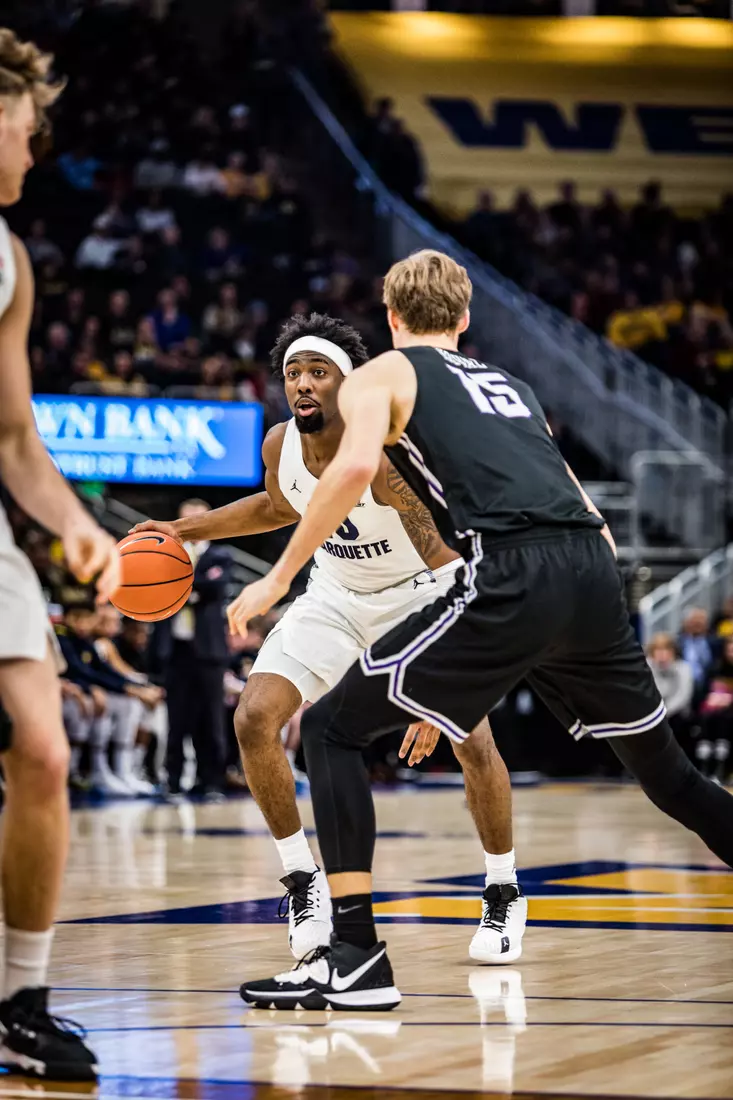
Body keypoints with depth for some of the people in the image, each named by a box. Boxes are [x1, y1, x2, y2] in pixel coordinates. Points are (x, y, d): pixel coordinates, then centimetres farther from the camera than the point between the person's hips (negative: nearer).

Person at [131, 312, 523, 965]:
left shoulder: (385, 454, -33)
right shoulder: (281, 447, -14)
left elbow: (451, 569, -34)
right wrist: (185, 531, 3)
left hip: (423, 589, -5)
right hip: (339, 594, 5)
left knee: (473, 740, -17)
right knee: (255, 718, -13)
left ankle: (504, 895, 8)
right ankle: (304, 881, 2)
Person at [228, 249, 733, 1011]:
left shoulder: (379, 377, 16)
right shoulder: (511, 387, 33)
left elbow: (357, 464, -8)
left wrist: (279, 576, -2)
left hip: (511, 578, -6)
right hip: (594, 574, 6)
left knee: (331, 727, 4)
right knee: (663, 766, 25)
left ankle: (354, 959, -5)